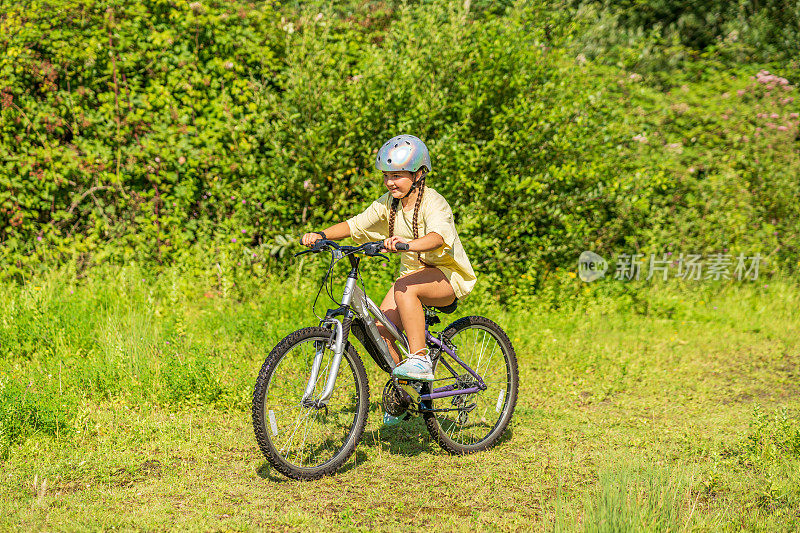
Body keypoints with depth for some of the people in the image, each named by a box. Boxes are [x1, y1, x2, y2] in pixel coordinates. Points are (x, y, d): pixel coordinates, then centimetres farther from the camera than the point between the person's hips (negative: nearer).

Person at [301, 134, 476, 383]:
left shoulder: (433, 202, -20)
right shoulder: (388, 203, 0)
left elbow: (439, 236, -40)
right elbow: (354, 224, -4)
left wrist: (407, 243, -60)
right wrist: (321, 235, -23)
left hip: (447, 275, -6)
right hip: (413, 273, 6)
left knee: (404, 288, -37)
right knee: (380, 336, -12)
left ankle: (420, 360, -31)